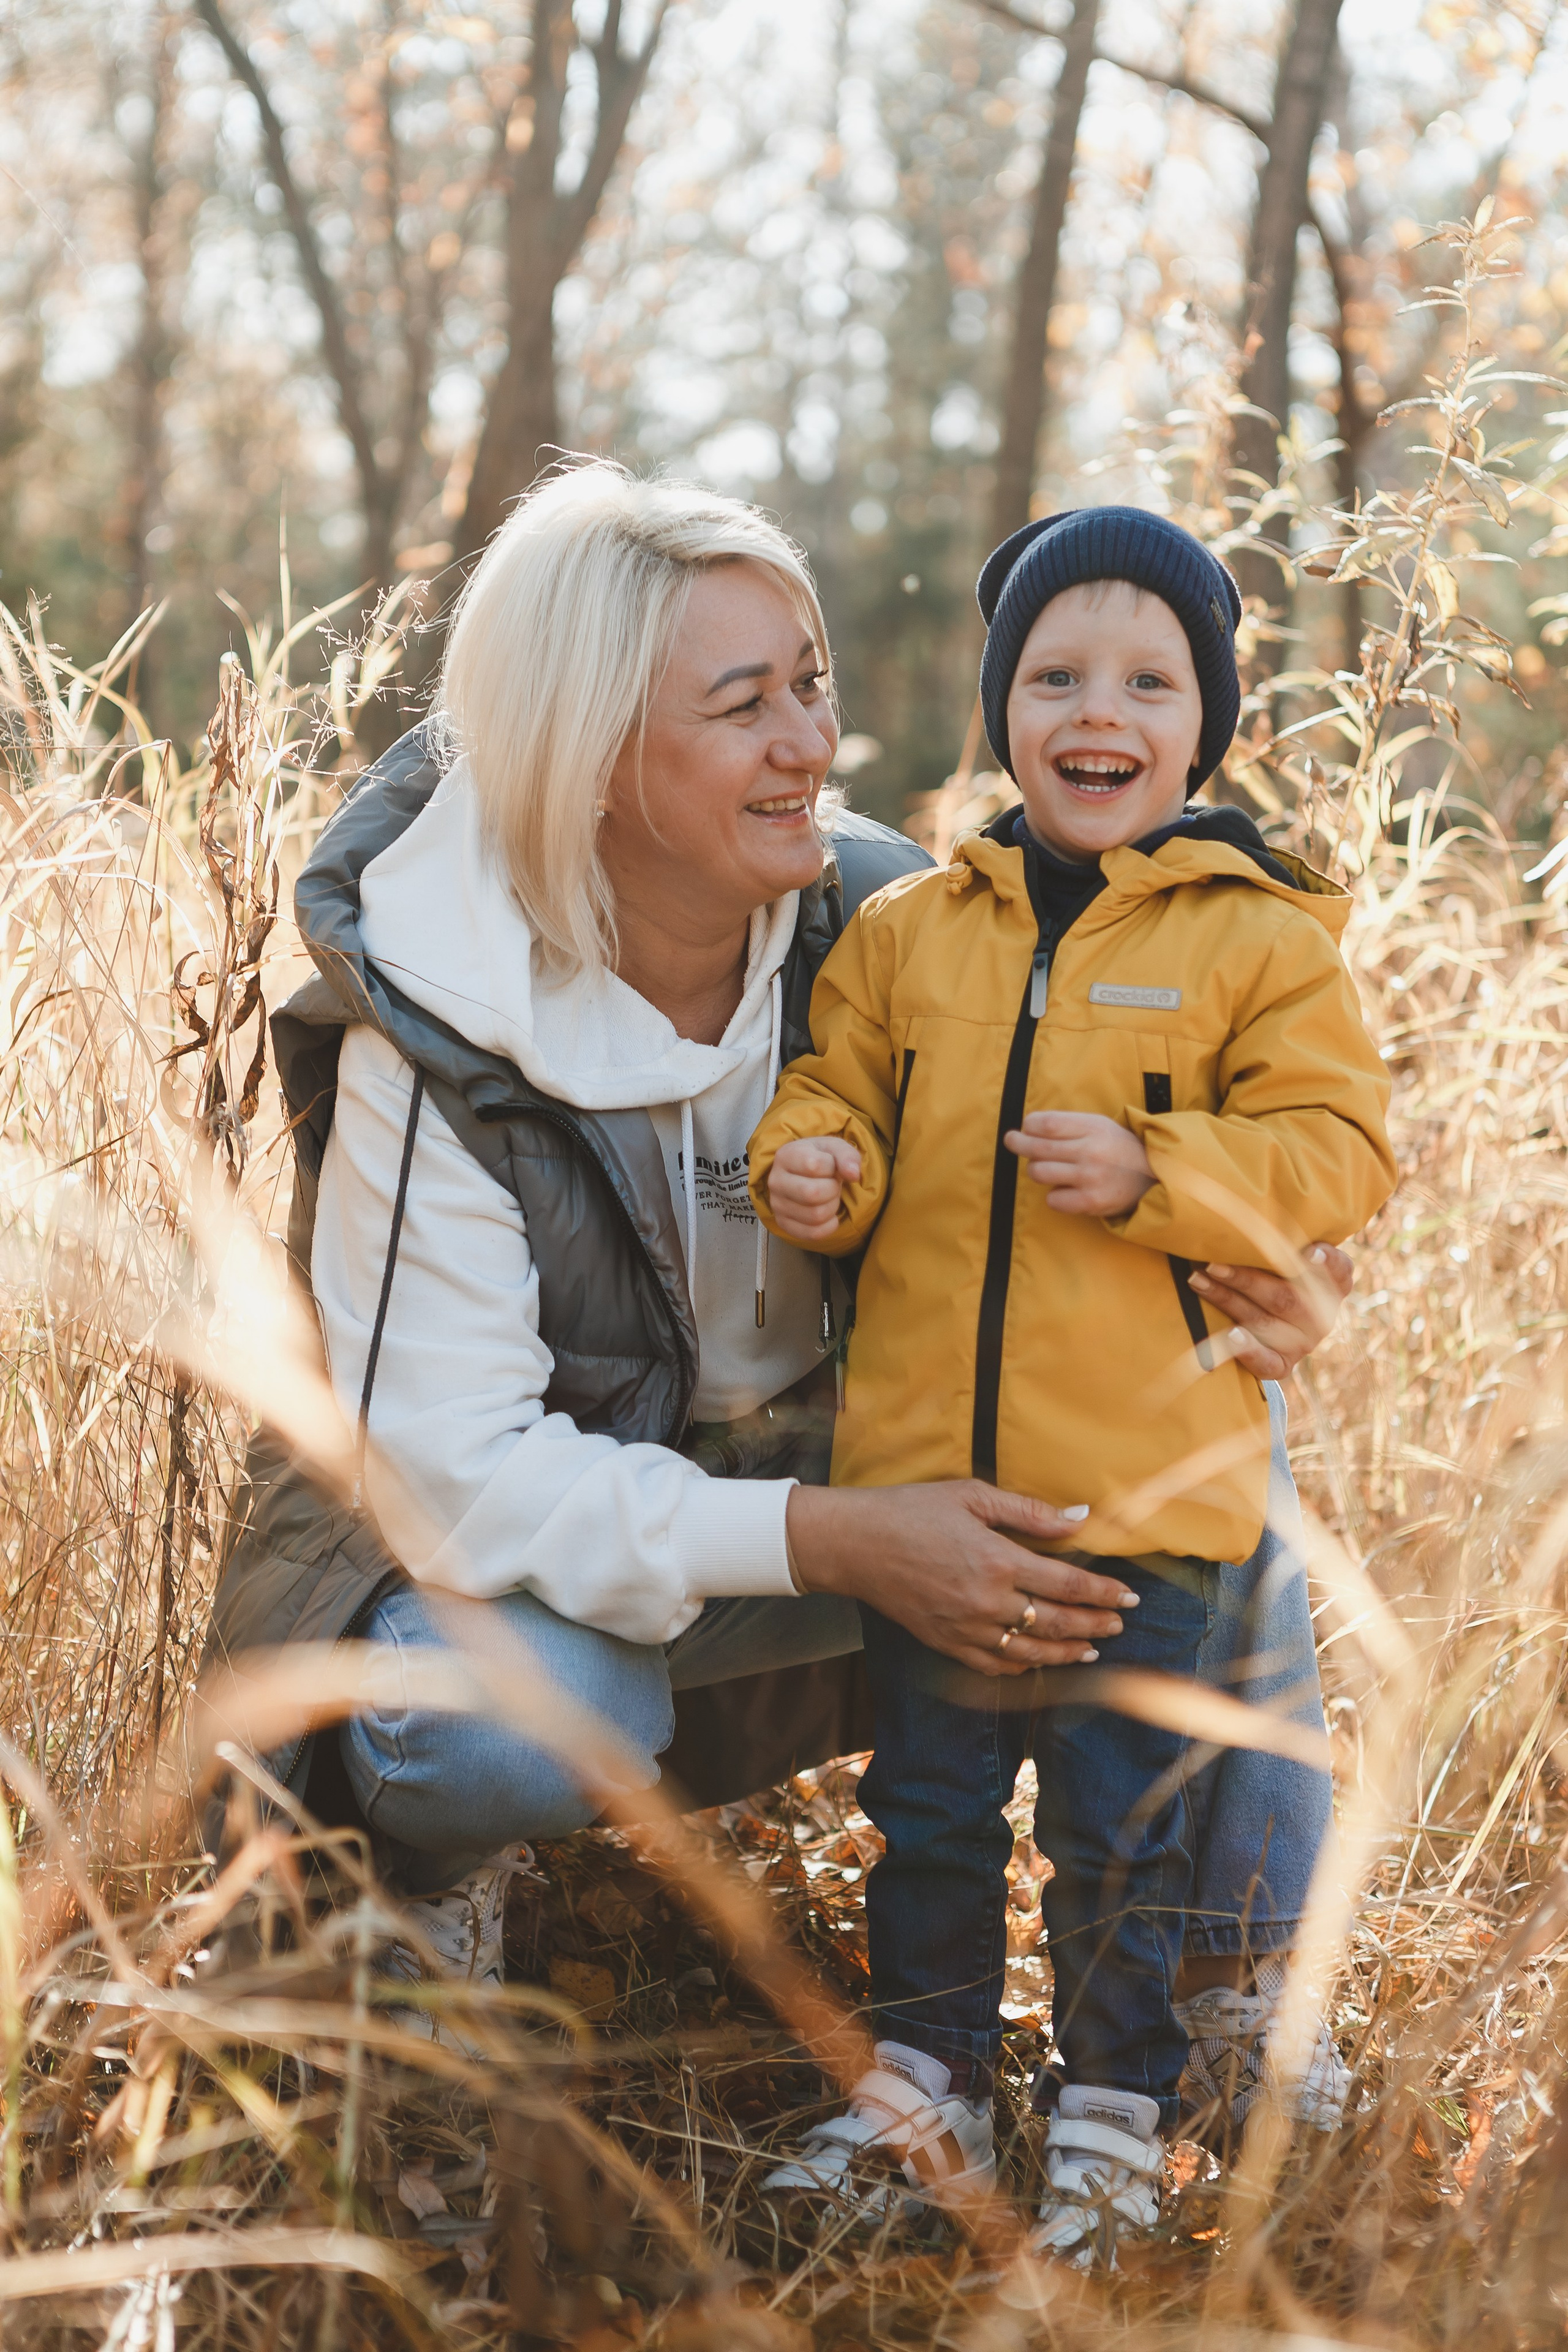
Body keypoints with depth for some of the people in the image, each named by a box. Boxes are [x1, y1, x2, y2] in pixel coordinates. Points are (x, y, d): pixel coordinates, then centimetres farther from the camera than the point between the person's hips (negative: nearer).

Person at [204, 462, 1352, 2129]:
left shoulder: (874, 923, -14)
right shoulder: (429, 1051, -26)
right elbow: (461, 1475, -28)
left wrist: (1234, 1300, -28)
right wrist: (828, 1540, -38)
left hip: (818, 1461, 5)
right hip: (490, 1532, -4)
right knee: (521, 1725, -40)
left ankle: (1239, 1973, 0)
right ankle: (441, 1861, 1)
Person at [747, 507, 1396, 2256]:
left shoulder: (1259, 935, -3)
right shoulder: (906, 928, 6)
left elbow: (1335, 1158, -6)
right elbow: (840, 1094, 14)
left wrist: (1153, 1175, -19)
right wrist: (812, 1164, -9)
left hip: (1144, 1486, -3)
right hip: (921, 1468, 3)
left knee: (1121, 1829, 9)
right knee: (927, 1806, 16)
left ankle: (1113, 2114, 27)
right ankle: (924, 2081, 33)